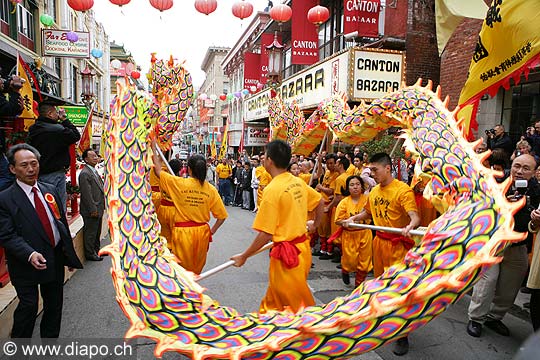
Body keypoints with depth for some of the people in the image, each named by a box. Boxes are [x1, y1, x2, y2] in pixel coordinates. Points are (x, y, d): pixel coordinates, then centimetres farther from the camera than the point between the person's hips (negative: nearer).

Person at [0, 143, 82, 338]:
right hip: (26, 264, -5)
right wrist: (30, 254, -29)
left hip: (56, 259, 6)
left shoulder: (50, 190, 6)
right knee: (28, 307, 2)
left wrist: (70, 255, 9)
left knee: (54, 305, 17)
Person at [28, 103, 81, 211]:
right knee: (59, 205, -2)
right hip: (55, 174, -8)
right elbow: (76, 136, -8)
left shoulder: (33, 130, 8)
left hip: (39, 174, 8)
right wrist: (64, 120, -1)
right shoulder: (57, 130, -18)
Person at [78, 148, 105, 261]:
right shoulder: (84, 174, -17)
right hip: (91, 211, -10)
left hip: (98, 209, 10)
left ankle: (96, 250, 33)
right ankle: (90, 254, 15)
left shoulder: (94, 171, 14)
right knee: (90, 233, 3)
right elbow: (87, 194, -21)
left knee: (97, 232, 20)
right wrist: (93, 210, -20)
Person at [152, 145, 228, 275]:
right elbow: (222, 216, -2)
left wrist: (154, 150, 12)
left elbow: (158, 171, 1)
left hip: (182, 232, -2)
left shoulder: (180, 184, -12)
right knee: (197, 269, 20)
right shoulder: (210, 189, -5)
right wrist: (212, 231, 11)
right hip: (202, 231, 3)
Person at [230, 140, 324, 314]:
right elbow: (319, 202, 18)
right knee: (272, 302, 22)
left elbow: (266, 234, -20)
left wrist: (244, 256, -9)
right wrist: (315, 224, 35)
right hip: (303, 246, 8)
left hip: (286, 254, -8)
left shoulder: (273, 189, -20)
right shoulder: (298, 182, 2)